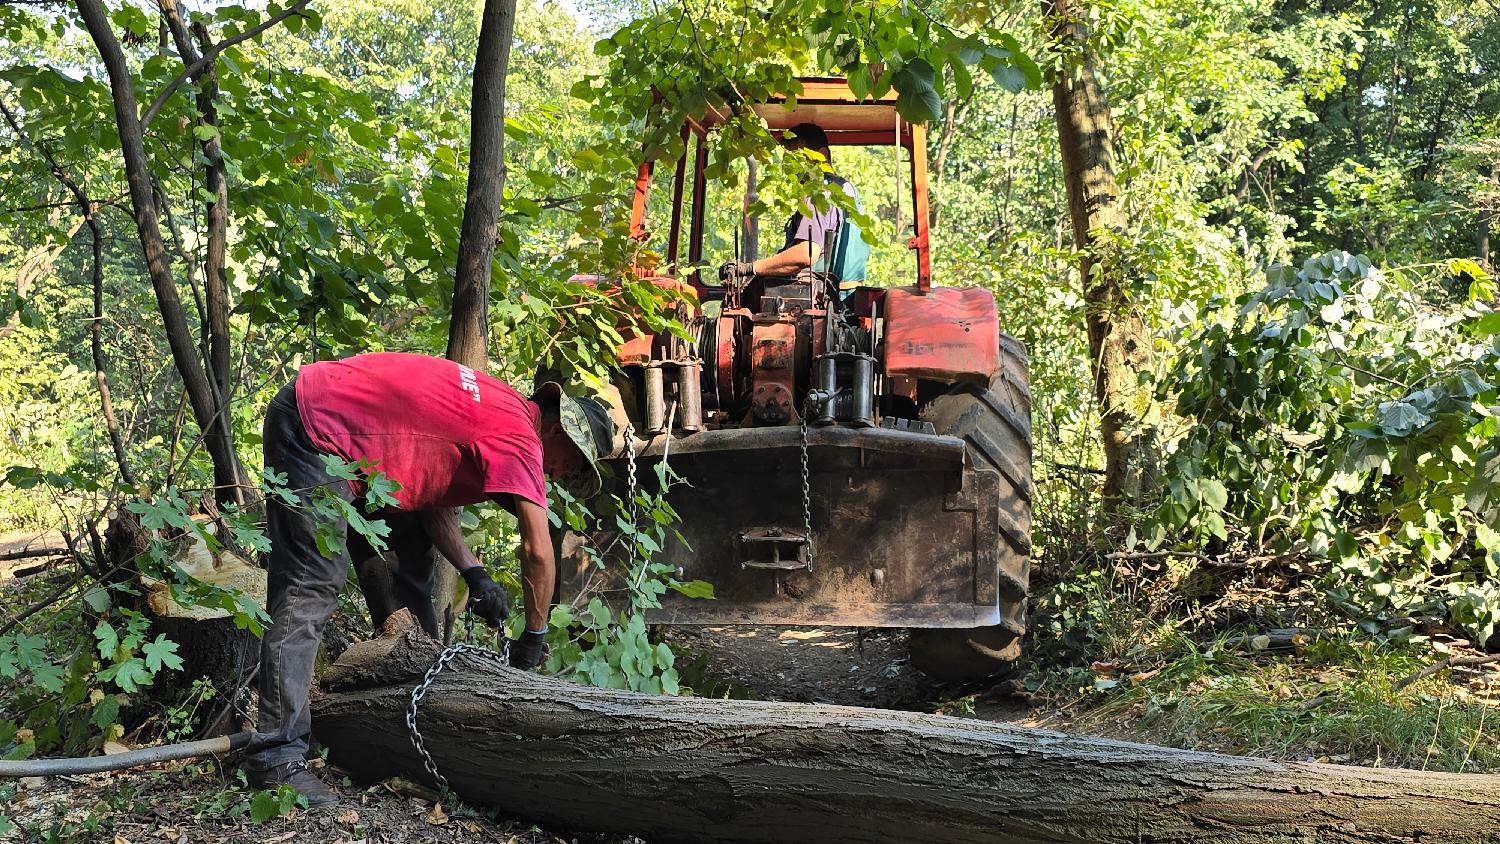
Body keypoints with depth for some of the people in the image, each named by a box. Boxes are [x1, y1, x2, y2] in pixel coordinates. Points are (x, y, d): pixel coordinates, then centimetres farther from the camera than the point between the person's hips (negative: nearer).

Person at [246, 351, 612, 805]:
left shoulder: (495, 411, 11)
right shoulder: (519, 437, -17)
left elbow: (433, 493, 10)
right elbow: (538, 551, -20)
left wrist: (474, 573, -1)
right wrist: (534, 637, -7)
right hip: (314, 428, -11)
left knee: (405, 562, 13)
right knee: (311, 589, -16)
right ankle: (277, 759, -17)